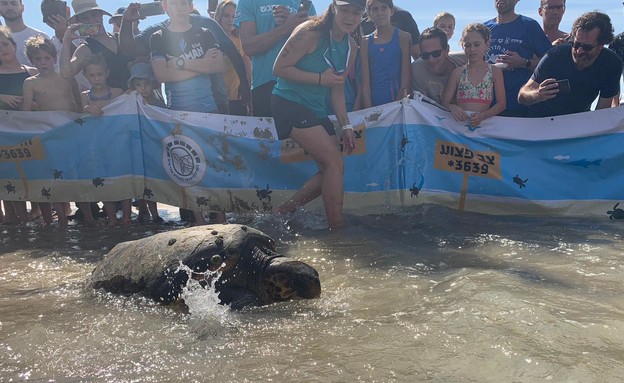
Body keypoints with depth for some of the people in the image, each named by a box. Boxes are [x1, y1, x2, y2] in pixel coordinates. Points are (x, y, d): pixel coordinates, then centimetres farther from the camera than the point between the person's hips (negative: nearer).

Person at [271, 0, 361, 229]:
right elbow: (279, 68, -15)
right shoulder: (310, 32, -14)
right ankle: (337, 228, -7)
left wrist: (345, 126, 7)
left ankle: (284, 211, 16)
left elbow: (337, 88, 13)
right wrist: (320, 78, -20)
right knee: (335, 163, -16)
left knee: (330, 171, 5)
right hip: (289, 103, -8)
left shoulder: (351, 47, 9)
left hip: (317, 110, 9)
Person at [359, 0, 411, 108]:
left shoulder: (403, 37, 1)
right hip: (373, 103, 2)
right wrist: (369, 110, -10)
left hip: (398, 100, -2)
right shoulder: (365, 42, 6)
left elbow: (405, 79, -4)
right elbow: (365, 81, 0)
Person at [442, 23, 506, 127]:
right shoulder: (458, 72, 10)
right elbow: (444, 102, 6)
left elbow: (501, 104, 4)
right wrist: (452, 107, -18)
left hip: (483, 123, -1)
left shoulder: (495, 72, 8)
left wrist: (483, 116, -15)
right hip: (459, 122, 1)